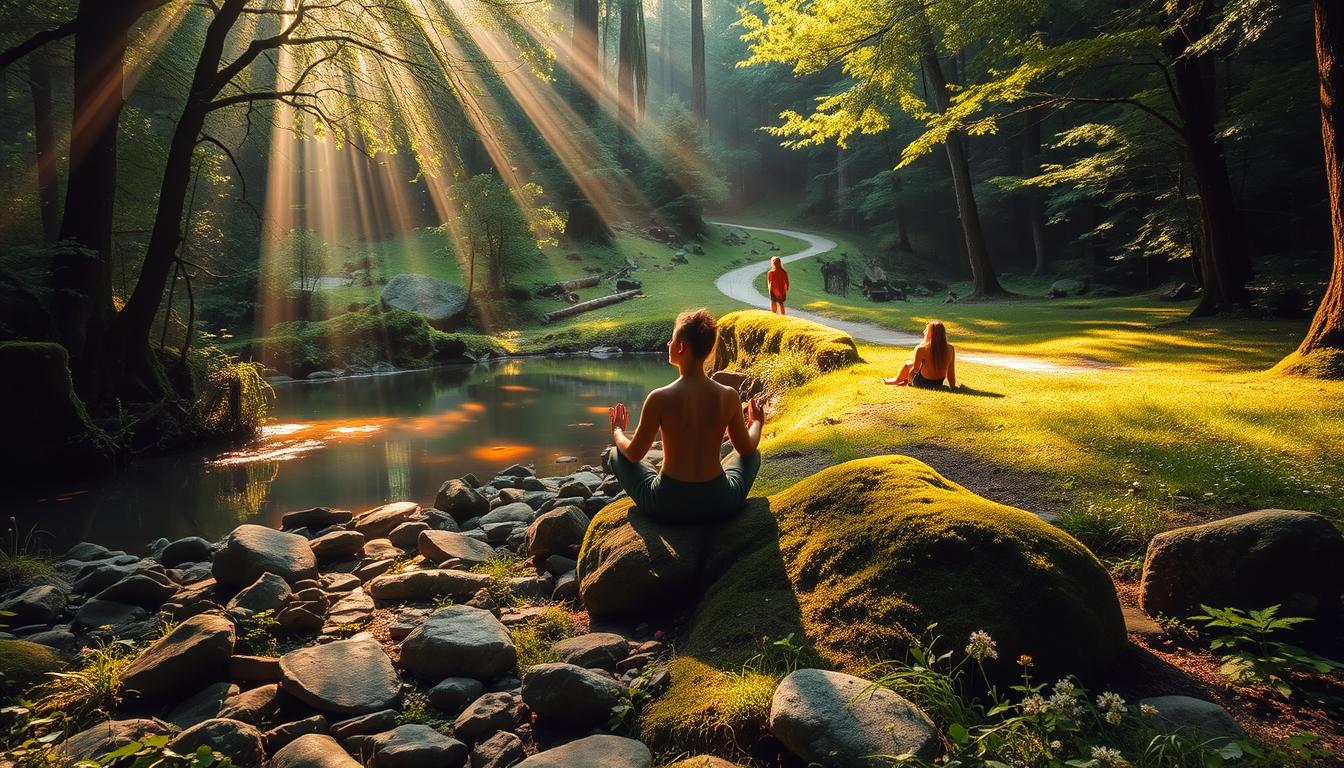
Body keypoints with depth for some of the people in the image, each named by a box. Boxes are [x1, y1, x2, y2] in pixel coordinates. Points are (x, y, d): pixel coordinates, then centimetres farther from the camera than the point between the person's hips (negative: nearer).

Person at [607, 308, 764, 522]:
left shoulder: (659, 398, -17)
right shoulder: (729, 396, -10)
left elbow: (634, 454, -4)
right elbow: (746, 448, 6)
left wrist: (617, 432, 19)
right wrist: (757, 424, 29)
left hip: (667, 506, -2)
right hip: (720, 504, 2)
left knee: (615, 454, 22)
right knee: (754, 454, 31)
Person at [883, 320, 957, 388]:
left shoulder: (921, 349, -22)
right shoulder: (950, 349, -13)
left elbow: (914, 370, -10)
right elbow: (951, 372, -6)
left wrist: (909, 382, 8)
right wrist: (953, 387, 7)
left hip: (923, 383, -4)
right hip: (939, 383, 4)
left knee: (908, 365, 23)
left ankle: (897, 380, 47)